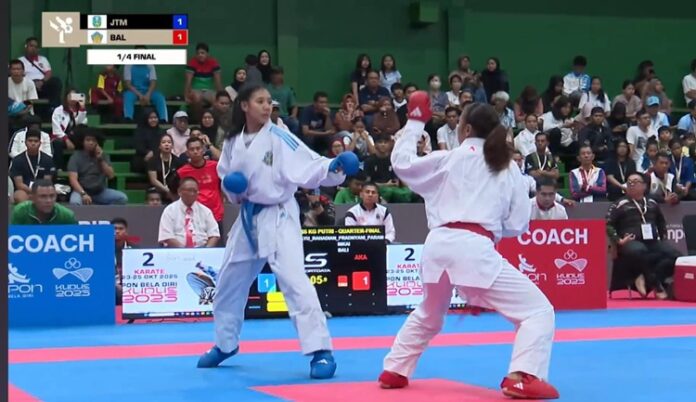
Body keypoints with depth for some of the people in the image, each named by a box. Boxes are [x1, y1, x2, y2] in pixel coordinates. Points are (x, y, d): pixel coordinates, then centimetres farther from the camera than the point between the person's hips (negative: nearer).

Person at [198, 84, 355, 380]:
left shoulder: (279, 138, -12)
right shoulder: (233, 142, 3)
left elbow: (309, 167, -22)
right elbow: (225, 177, 15)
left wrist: (335, 168, -40)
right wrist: (232, 188, -8)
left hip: (279, 217, -6)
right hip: (248, 218, 6)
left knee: (294, 281, -21)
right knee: (228, 283, 17)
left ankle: (321, 351, -19)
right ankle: (225, 344, 39)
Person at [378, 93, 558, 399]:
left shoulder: (449, 159, 12)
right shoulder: (508, 168, 12)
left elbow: (402, 163, 24)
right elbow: (518, 224, 12)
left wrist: (415, 122, 33)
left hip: (438, 245, 4)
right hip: (474, 249, -4)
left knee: (428, 315, 32)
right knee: (537, 310, 0)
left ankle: (394, 371, 37)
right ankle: (521, 379, -19)